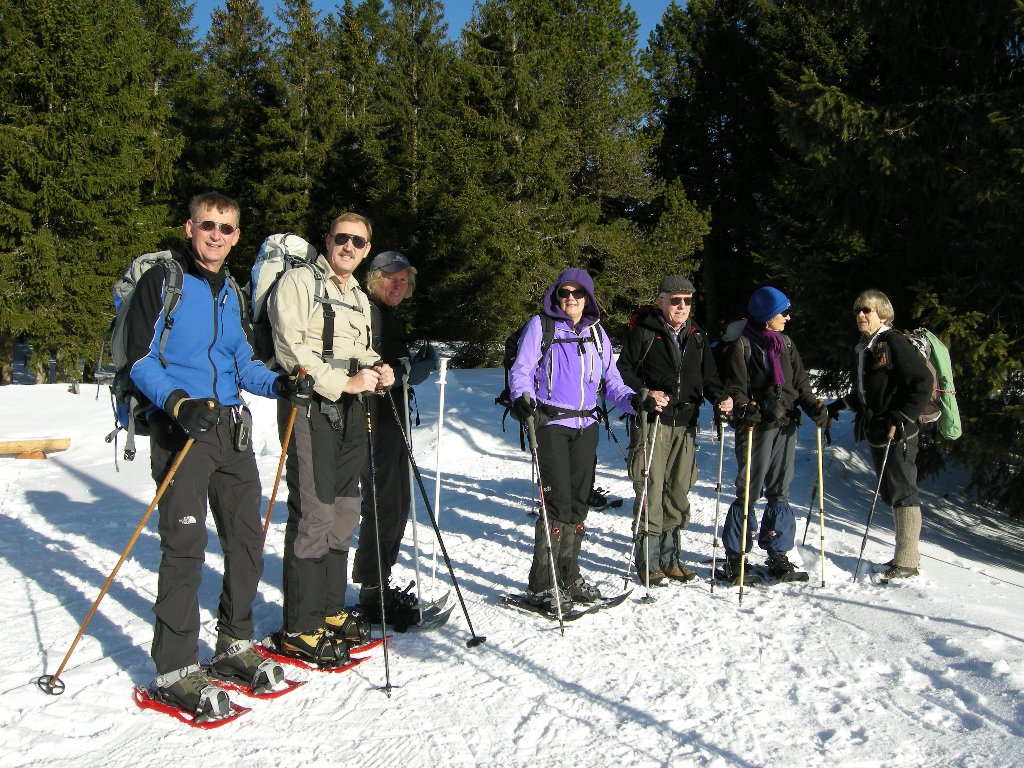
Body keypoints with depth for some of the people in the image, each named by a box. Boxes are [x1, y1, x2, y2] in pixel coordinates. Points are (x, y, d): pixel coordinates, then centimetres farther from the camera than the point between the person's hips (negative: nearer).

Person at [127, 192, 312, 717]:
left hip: (231, 427, 7)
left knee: (247, 538, 9)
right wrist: (178, 403, -25)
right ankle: (175, 669, 5)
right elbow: (141, 359, -9)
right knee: (185, 545, -7)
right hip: (181, 427, -6)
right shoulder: (162, 281, -3)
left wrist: (280, 385, -1)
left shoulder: (231, 292, 17)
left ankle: (235, 645, 25)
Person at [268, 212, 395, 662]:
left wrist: (377, 371, 5)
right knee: (314, 514, -10)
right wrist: (343, 382, -18)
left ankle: (330, 611, 23)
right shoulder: (299, 282, -2)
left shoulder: (359, 297, 23)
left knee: (344, 513, 11)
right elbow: (292, 347, -13)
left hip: (350, 410, 8)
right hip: (311, 407, -8)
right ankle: (300, 628, -2)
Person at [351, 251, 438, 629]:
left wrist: (420, 363, 6)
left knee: (399, 505, 13)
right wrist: (404, 372, -22)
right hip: (373, 419, -10)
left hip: (394, 420, 10)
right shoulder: (367, 312, -9)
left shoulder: (393, 317, 20)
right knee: (384, 507, -8)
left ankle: (379, 584, 24)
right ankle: (372, 592, 2)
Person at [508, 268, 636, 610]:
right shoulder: (540, 326, 1)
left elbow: (611, 381, 14)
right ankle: (541, 585, -1)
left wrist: (633, 399, -5)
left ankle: (568, 577, 24)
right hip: (551, 424, -5)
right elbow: (521, 370, -6)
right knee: (557, 501, -11)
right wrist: (522, 397, -27)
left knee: (579, 502, 11)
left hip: (586, 426, 6)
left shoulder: (597, 333, 15)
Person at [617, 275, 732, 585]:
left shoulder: (697, 336, 14)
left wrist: (720, 397, -5)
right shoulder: (644, 332, -2)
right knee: (650, 491, -7)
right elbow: (623, 370, -4)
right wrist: (645, 394, -20)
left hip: (685, 423, 6)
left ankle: (670, 558, 22)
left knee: (678, 492, 11)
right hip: (652, 422, -6)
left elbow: (709, 375, 15)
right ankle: (648, 561, 4)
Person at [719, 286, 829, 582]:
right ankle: (735, 555, 9)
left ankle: (778, 553, 21)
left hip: (786, 425, 6)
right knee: (748, 491, -2)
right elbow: (734, 386, -11)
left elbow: (800, 380, 13)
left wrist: (813, 406, -2)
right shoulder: (742, 345, -7)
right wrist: (744, 408, -28)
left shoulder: (785, 342, 13)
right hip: (756, 426, -6)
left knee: (780, 492, 11)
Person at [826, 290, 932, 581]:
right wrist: (841, 404, 16)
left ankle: (907, 561, 1)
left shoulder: (894, 342, -11)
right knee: (889, 492, 13)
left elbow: (923, 382, -15)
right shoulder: (864, 348, 16)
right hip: (876, 431, 9)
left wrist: (903, 416, -21)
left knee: (902, 491, -5)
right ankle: (906, 553, 23)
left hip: (899, 432, -9)